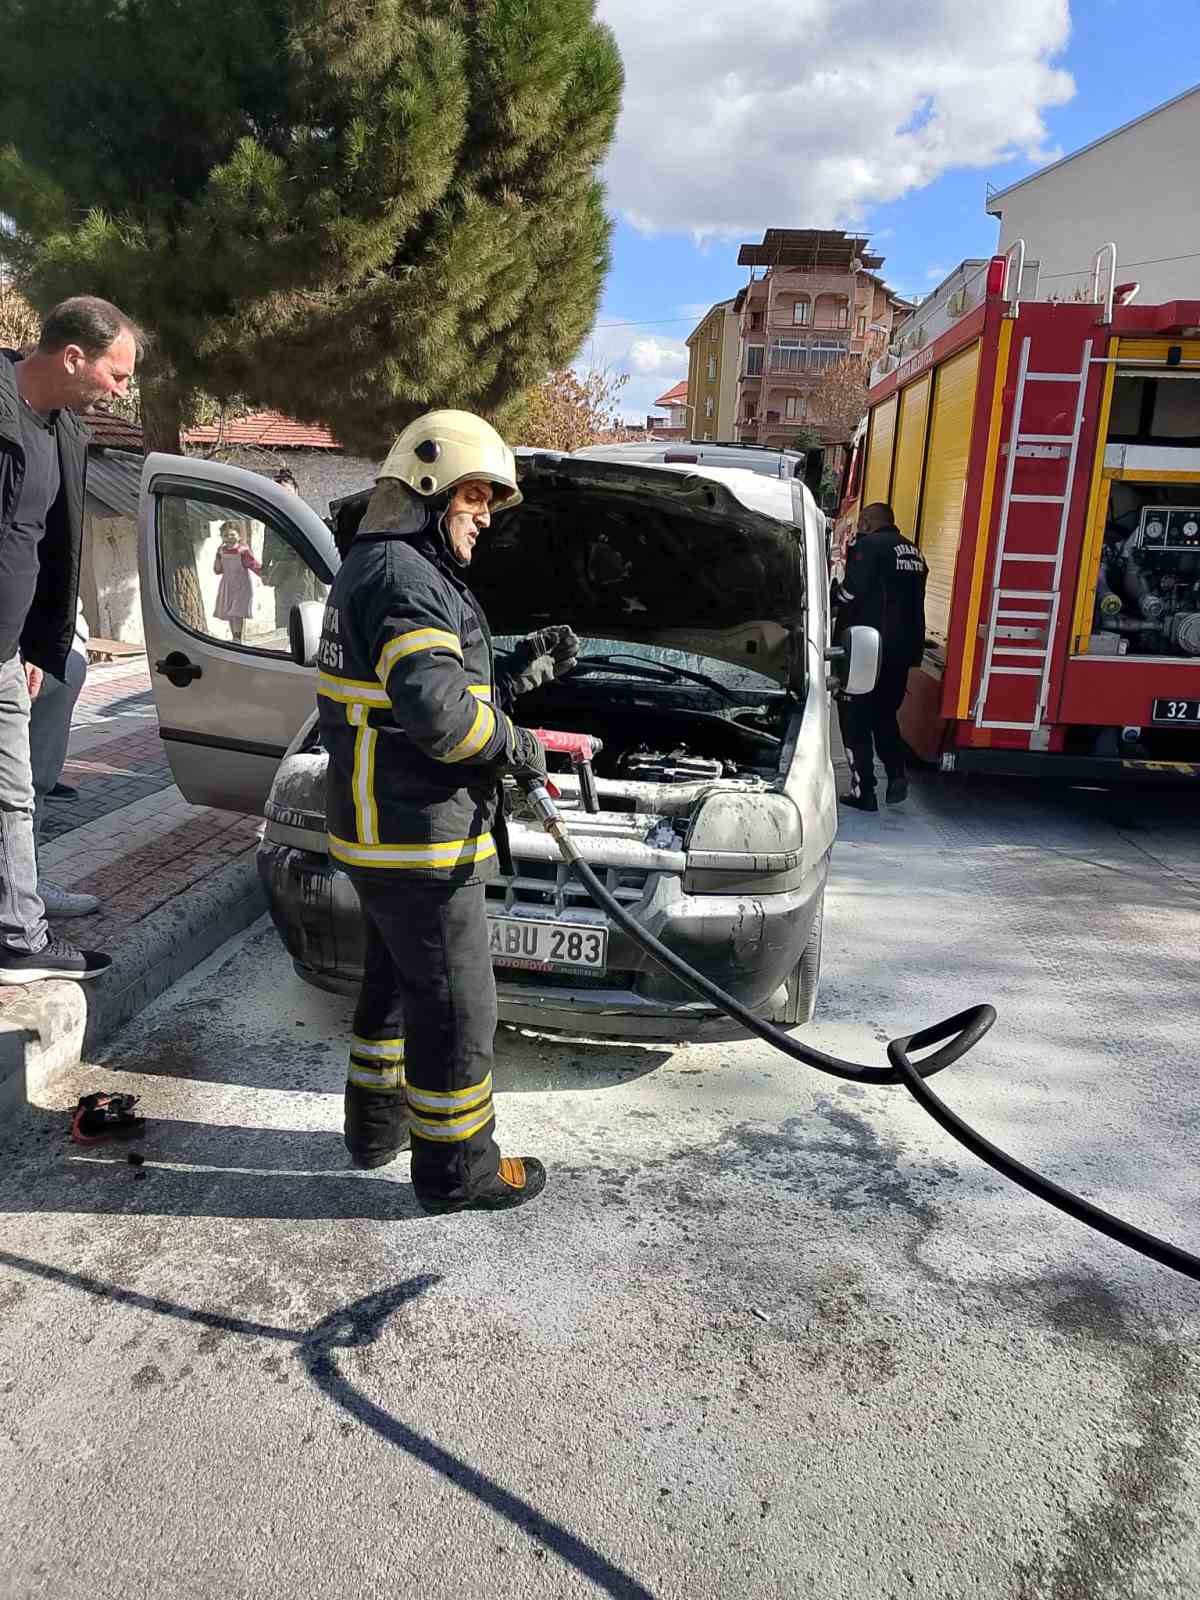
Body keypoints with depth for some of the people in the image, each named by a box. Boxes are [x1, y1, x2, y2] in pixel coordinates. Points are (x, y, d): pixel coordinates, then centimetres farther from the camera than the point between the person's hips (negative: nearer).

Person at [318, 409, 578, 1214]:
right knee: (457, 1003, 2)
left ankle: (377, 1119, 41)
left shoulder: (373, 569, 17)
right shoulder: (407, 578, -18)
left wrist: (527, 667, 12)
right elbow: (437, 710, -31)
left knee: (397, 978, 24)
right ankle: (457, 1168, 17)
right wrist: (515, 748, -15)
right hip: (420, 840, -11)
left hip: (377, 827, 11)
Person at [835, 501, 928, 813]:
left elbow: (851, 592, -17)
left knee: (856, 721, 2)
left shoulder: (869, 545, -8)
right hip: (904, 649, 7)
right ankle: (896, 774, 4)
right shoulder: (914, 552, 16)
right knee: (885, 716, 22)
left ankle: (863, 792, 2)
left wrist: (833, 596, 2)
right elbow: (910, 598, 17)